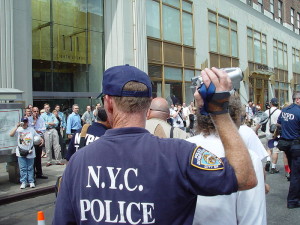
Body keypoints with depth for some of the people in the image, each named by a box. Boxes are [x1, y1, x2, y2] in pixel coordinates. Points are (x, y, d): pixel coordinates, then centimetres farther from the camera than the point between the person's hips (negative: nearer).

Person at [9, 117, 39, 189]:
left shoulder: (31, 129, 4)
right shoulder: (19, 129, -2)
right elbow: (11, 134, -16)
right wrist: (17, 127, -20)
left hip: (30, 152, 1)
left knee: (30, 168, 8)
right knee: (22, 168, 2)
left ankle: (31, 182, 14)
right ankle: (23, 182, 9)